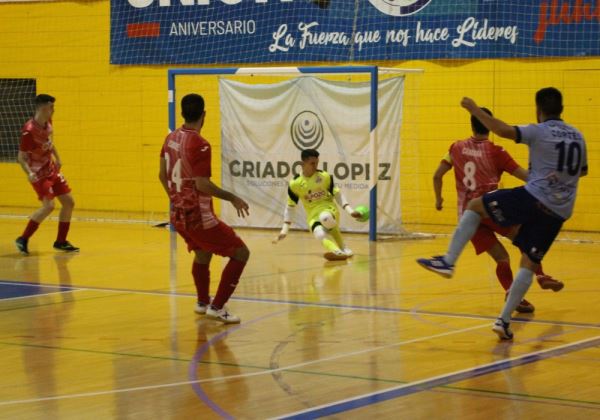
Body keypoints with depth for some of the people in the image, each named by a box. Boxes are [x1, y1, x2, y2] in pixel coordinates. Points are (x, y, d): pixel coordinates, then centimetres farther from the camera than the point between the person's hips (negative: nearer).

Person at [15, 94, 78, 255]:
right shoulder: (29, 131, -25)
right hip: (39, 174, -8)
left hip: (52, 169, 8)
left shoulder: (48, 122, -1)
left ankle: (60, 241, 20)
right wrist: (29, 173, -36)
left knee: (69, 202, 7)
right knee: (48, 206, -21)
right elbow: (21, 157, -21)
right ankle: (23, 239, -9)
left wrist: (58, 159, 20)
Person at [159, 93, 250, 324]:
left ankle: (203, 302, 46)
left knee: (202, 252, 33)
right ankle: (217, 307, -5)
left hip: (178, 214, 9)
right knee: (241, 253, -2)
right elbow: (202, 184, -26)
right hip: (198, 216, -9)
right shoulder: (199, 144, -21)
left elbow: (163, 175, 14)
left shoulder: (171, 138, 3)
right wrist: (233, 198, -14)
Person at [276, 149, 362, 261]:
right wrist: (285, 229, 3)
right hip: (313, 215, 1)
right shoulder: (295, 184, -3)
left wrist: (350, 210, -5)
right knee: (320, 234, -33)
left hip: (329, 208, -1)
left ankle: (344, 249, -20)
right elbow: (290, 207, 7)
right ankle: (338, 252, -51)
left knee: (326, 218, -38)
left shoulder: (325, 176, -3)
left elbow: (337, 195, 7)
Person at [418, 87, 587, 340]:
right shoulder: (577, 136, 16)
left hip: (533, 198, -6)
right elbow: (582, 170, 32)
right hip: (560, 212, 6)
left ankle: (448, 261, -3)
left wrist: (474, 109, -12)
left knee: (475, 206, 9)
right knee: (529, 264, 9)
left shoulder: (540, 132, -5)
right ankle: (504, 320, 1)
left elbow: (504, 130, -21)